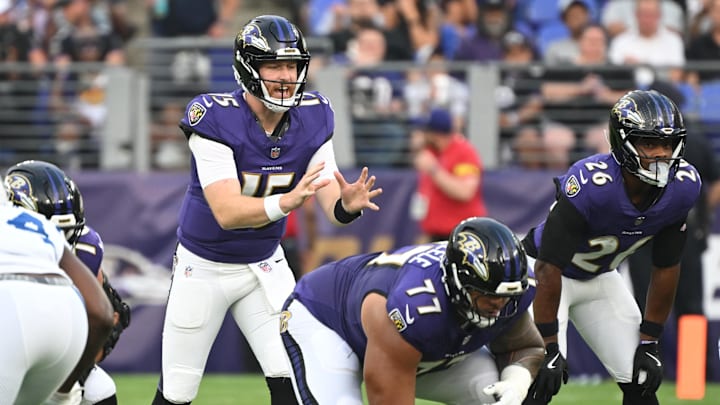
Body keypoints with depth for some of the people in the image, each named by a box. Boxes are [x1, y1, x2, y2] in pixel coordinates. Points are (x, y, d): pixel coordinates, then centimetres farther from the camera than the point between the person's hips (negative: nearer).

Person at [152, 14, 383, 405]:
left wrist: (347, 204, -42)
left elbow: (330, 202, -16)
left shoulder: (313, 118, -12)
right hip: (203, 268, -3)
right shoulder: (214, 118, -26)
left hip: (265, 267, 3)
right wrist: (285, 202, -53)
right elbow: (227, 212, -35)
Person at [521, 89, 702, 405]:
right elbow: (549, 267, -30)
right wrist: (549, 349, -28)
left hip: (599, 279, 6)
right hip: (541, 271, -6)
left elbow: (666, 268, -5)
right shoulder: (589, 184, -36)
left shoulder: (682, 187, -18)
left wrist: (648, 344, -3)